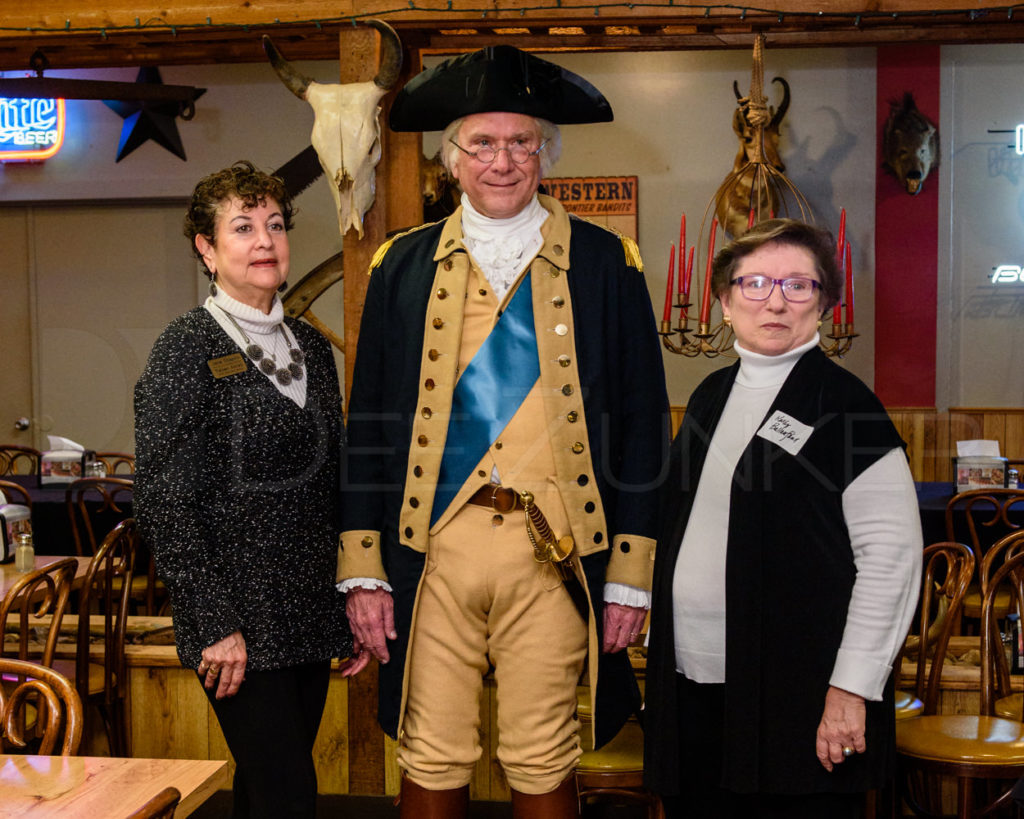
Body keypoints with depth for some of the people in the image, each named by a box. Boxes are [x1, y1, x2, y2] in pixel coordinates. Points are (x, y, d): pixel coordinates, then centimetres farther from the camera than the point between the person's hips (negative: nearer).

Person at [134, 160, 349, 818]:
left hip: (311, 616, 6)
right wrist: (215, 625, -16)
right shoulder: (186, 349, -8)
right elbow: (164, 503, -12)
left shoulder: (312, 346, 12)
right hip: (238, 625, -6)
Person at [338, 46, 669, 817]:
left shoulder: (604, 262, 4)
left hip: (553, 551, -1)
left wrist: (631, 574, -1)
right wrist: (363, 570, 2)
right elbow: (369, 425, 8)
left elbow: (642, 422, 3)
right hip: (430, 549, 1)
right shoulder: (403, 266, 8)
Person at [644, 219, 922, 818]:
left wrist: (852, 688, -15)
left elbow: (892, 555, -11)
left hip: (797, 700, -6)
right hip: (694, 684, 6)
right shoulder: (712, 395, 12)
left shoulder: (844, 403, -7)